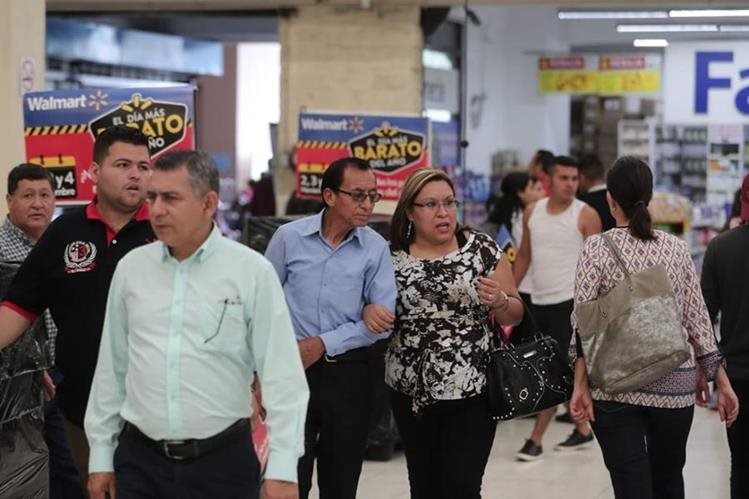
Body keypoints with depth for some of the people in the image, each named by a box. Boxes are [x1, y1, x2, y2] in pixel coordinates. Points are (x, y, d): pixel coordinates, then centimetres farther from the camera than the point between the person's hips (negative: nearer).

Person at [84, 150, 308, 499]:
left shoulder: (252, 271, -6)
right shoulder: (131, 268, 5)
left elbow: (281, 375, -7)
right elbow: (111, 367, 11)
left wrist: (282, 470, -11)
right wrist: (101, 456, 11)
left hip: (223, 460, -2)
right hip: (140, 459, 3)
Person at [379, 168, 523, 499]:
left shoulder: (483, 249, -1)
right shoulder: (391, 256, 1)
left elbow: (515, 316, 4)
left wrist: (499, 301, -17)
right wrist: (372, 312, -11)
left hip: (472, 390, -2)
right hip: (411, 392, 2)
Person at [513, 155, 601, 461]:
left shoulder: (586, 215, -6)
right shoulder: (532, 212, 8)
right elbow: (524, 256, 14)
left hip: (569, 302, -5)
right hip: (539, 301, 5)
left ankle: (536, 440, -4)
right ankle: (582, 429, 28)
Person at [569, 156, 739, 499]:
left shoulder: (597, 248, -4)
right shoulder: (676, 248, 4)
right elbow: (697, 320, 5)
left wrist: (580, 384, -9)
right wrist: (721, 382, 11)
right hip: (675, 386, 3)